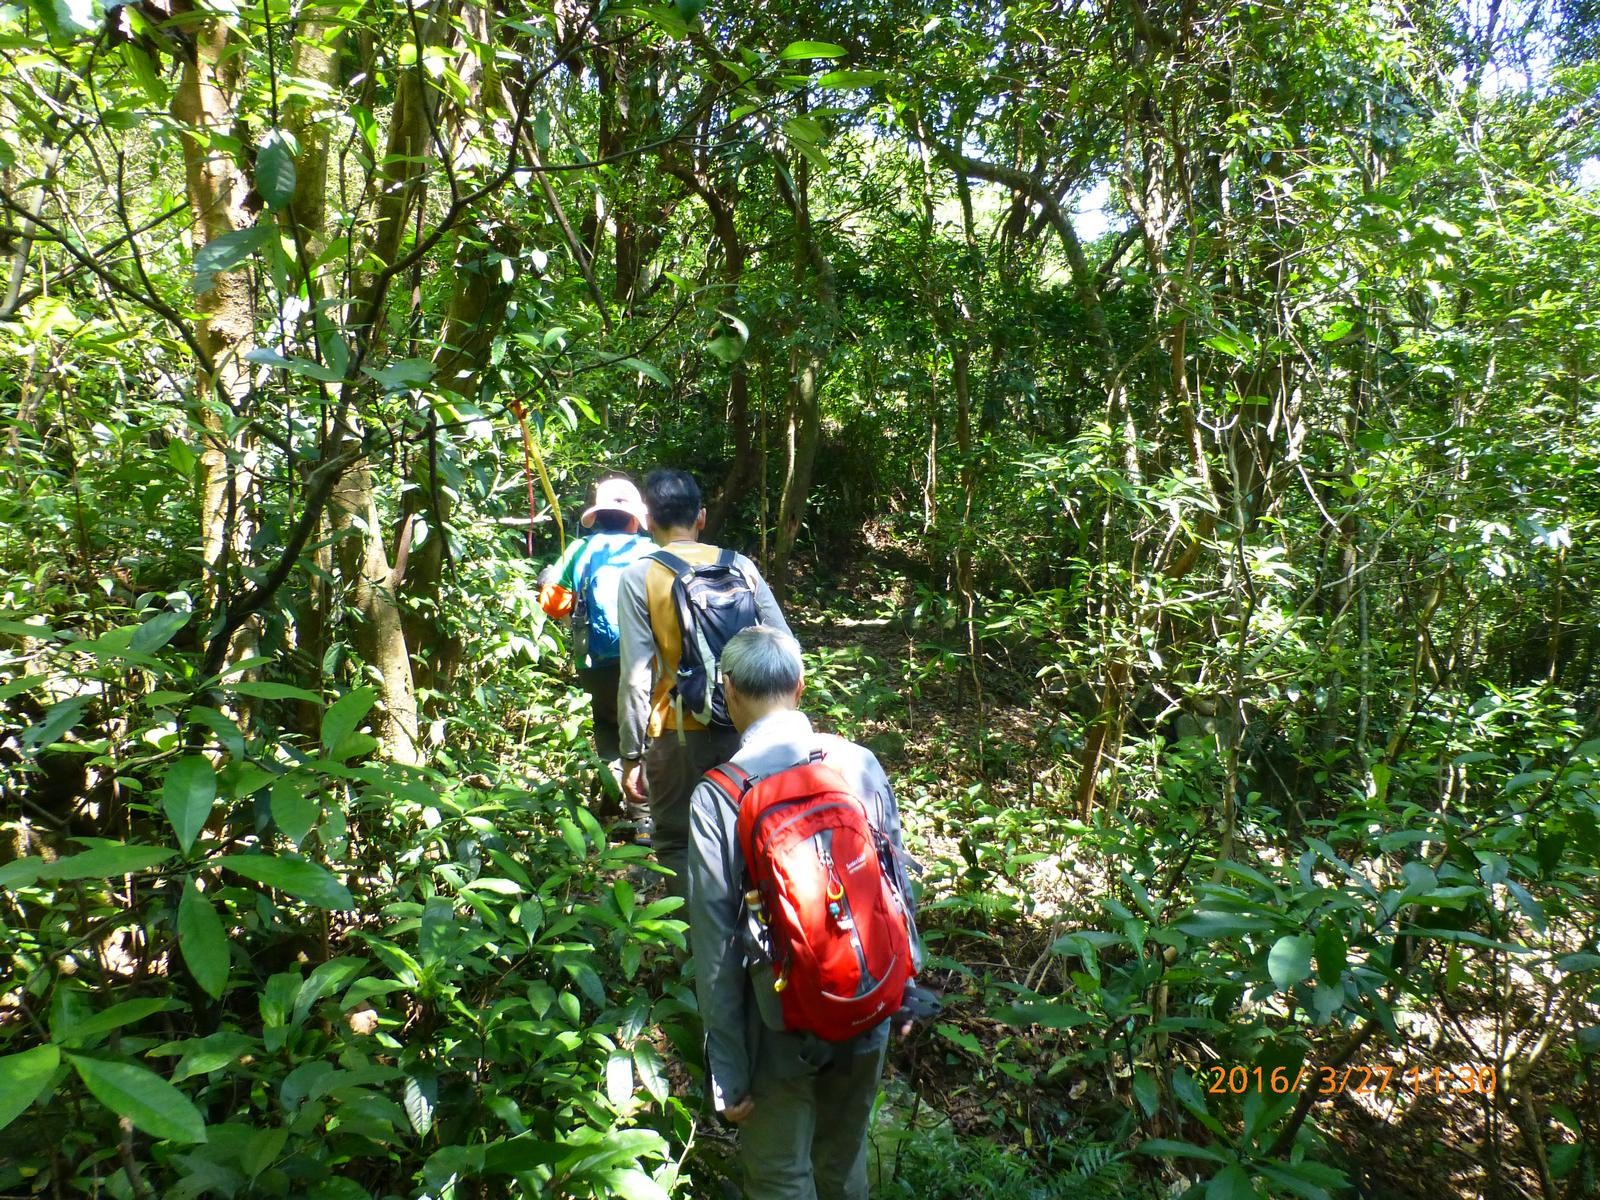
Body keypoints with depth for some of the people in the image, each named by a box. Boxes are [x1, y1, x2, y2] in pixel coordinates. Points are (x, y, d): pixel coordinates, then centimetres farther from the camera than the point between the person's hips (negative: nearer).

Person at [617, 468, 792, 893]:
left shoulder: (639, 576, -7)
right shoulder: (739, 565, 1)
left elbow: (636, 676, -11)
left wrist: (632, 755, -4)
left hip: (678, 735, -3)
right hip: (743, 730, 3)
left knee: (677, 844, 11)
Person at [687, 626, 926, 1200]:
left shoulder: (717, 795, -19)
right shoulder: (860, 763, -10)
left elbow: (716, 942, -16)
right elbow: (899, 886, -1)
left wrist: (727, 1072, -7)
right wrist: (904, 989, 15)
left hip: (783, 1023, -3)